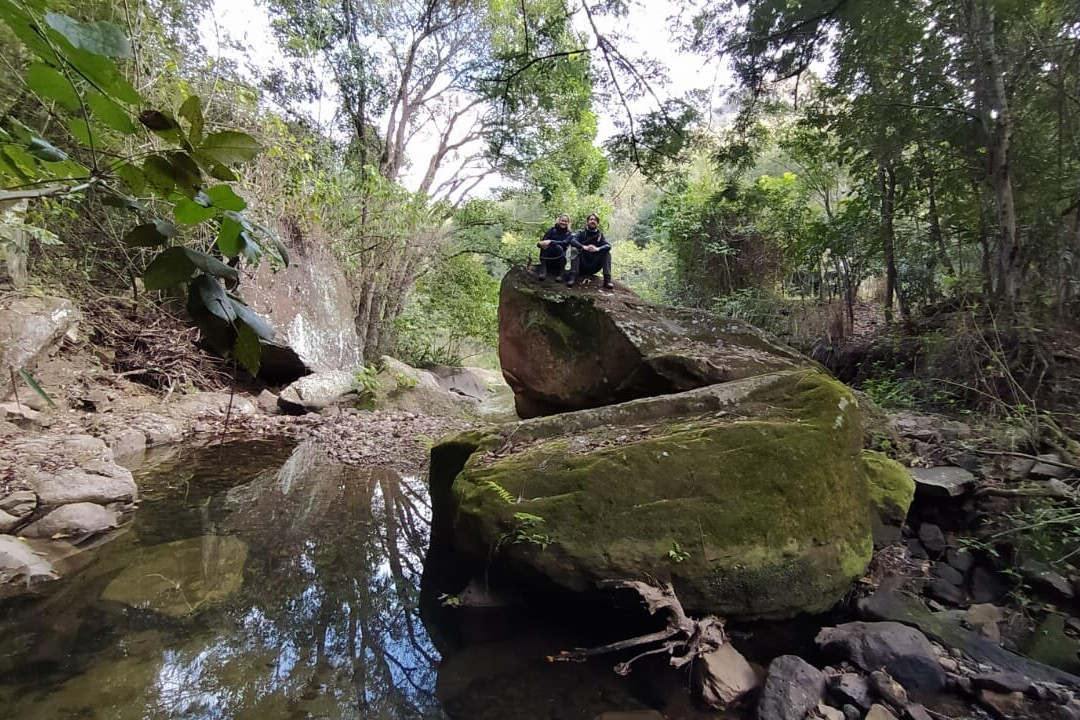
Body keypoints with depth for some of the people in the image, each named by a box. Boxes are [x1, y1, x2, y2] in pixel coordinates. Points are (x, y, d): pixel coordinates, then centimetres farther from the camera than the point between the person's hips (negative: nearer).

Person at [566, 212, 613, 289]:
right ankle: (573, 277, -38)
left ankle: (607, 280, -29)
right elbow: (572, 240, -16)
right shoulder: (582, 234, 6)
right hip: (582, 267, -1)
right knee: (575, 250, -22)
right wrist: (583, 247, -35)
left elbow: (608, 245, -12)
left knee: (607, 253, -16)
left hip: (594, 268, 1)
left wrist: (598, 249, -34)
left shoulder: (600, 235, 8)